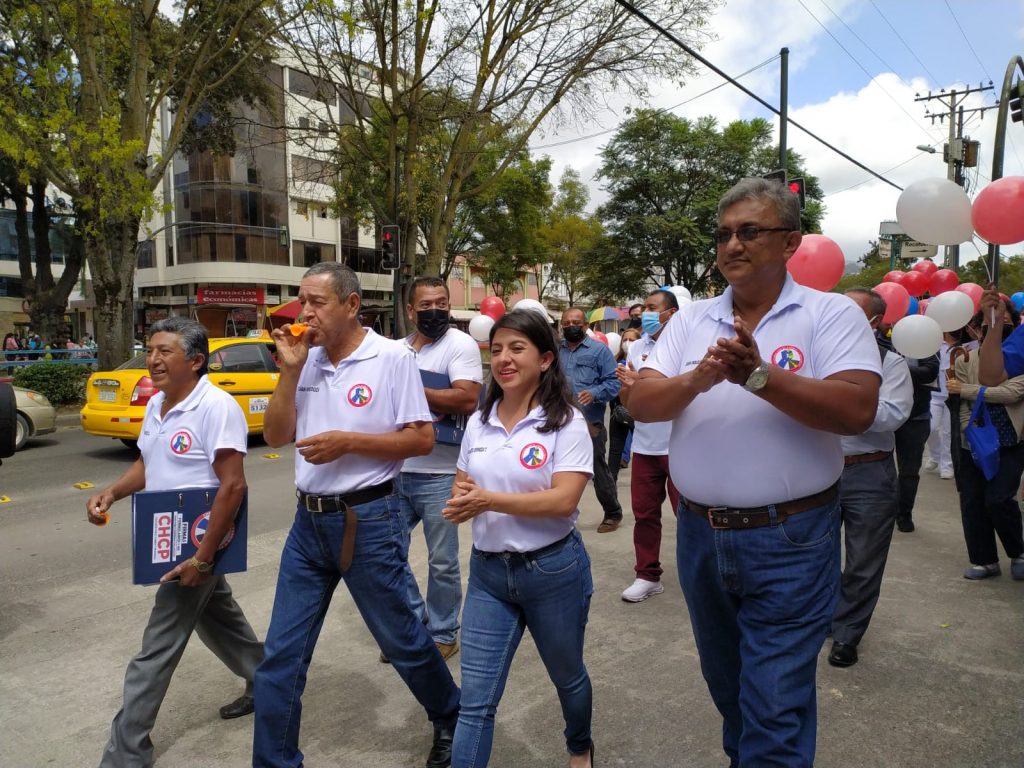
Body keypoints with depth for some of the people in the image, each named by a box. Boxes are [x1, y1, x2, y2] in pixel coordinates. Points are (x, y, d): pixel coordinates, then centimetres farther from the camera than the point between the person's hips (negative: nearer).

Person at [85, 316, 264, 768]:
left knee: (156, 650, 0)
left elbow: (233, 485, -25)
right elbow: (148, 464, 19)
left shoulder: (216, 406, -22)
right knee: (217, 618, 23)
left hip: (199, 543, -9)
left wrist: (202, 557, -25)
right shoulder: (156, 405, 6)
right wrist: (111, 493, -1)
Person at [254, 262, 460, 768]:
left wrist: (347, 441, -19)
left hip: (368, 521, -5)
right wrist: (290, 369, -7)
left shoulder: (392, 357, -11)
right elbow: (275, 437, 4)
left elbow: (422, 440, -11)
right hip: (308, 522, 5)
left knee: (401, 640, 13)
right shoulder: (306, 359, 5)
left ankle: (450, 720, 40)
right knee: (280, 656, 9)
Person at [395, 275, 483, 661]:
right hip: (396, 471, 6)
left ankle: (442, 634, 25)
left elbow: (467, 400, -22)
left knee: (442, 563, 6)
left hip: (438, 475, -6)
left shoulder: (461, 344, -8)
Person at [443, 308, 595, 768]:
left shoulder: (566, 421, -13)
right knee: (475, 700, 2)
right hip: (487, 571, 3)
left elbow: (563, 501, -22)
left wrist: (489, 499, -27)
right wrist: (462, 500, -14)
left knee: (567, 675, 22)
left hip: (553, 571, -3)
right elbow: (462, 488, 11)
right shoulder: (479, 422, 3)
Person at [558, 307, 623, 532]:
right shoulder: (556, 350, 14)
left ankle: (613, 514, 18)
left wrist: (594, 394, -23)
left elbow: (613, 382, -8)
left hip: (590, 422, -5)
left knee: (599, 471, 2)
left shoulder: (599, 350, -1)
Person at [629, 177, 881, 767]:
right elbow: (642, 404, -5)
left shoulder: (832, 314, -7)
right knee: (726, 682, 26)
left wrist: (759, 375, -28)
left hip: (790, 542, -5)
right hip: (701, 535, 5)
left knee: (776, 707, 1)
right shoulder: (690, 320, 5)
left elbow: (857, 410, -20)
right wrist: (699, 379, -23)